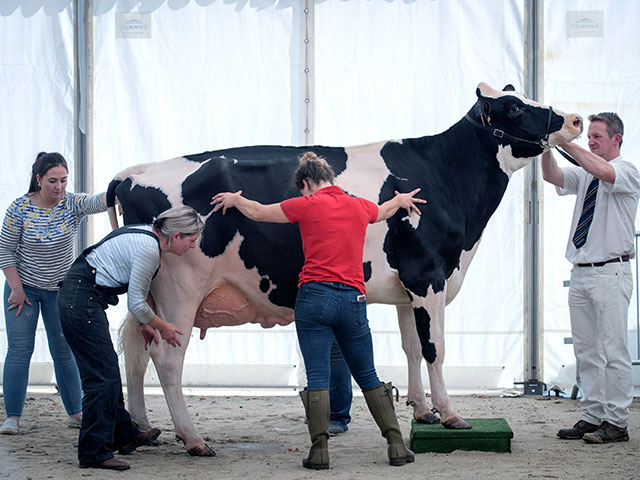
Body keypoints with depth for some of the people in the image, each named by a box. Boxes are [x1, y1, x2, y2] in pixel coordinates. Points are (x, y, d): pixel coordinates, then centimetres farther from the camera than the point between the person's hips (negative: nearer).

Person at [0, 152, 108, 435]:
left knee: (63, 352, 6)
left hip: (60, 290, 2)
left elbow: (97, 202, -30)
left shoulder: (72, 204, -10)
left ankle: (75, 413, 16)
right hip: (23, 287, -2)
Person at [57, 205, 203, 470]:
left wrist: (146, 323, 24)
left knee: (108, 370, 19)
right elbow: (136, 303, -14)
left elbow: (135, 294, 22)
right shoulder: (149, 249, -19)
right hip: (82, 301, -10)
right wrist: (162, 326, 2)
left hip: (74, 294, 10)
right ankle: (94, 453, -4)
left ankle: (124, 436, 31)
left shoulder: (147, 234, 11)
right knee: (102, 378, -8)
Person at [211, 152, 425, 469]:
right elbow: (382, 212, 38)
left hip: (314, 296, -4)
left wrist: (234, 199, 32)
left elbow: (258, 213, 12)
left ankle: (319, 451, -5)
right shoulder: (360, 207, 12)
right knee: (368, 377, 12)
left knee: (317, 377, -2)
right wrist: (401, 200, 61)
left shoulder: (307, 205, -1)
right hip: (353, 300, 4)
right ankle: (396, 446, 9)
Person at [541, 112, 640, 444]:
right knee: (586, 351, 9)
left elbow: (604, 172, -25)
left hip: (610, 273, -7)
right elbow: (552, 177, 3)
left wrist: (567, 143, -22)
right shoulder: (584, 175, 16)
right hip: (581, 272, 7)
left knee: (613, 350, -6)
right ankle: (592, 417, 14)